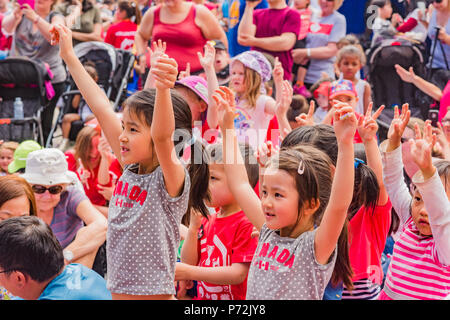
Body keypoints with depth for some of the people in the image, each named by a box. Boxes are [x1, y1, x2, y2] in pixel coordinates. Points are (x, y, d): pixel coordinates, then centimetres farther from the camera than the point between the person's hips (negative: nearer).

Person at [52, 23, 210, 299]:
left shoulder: (172, 179, -13)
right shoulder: (130, 170, 5)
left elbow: (162, 136, -34)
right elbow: (102, 108, 9)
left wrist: (163, 88, -50)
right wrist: (69, 56, 15)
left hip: (155, 293, -7)